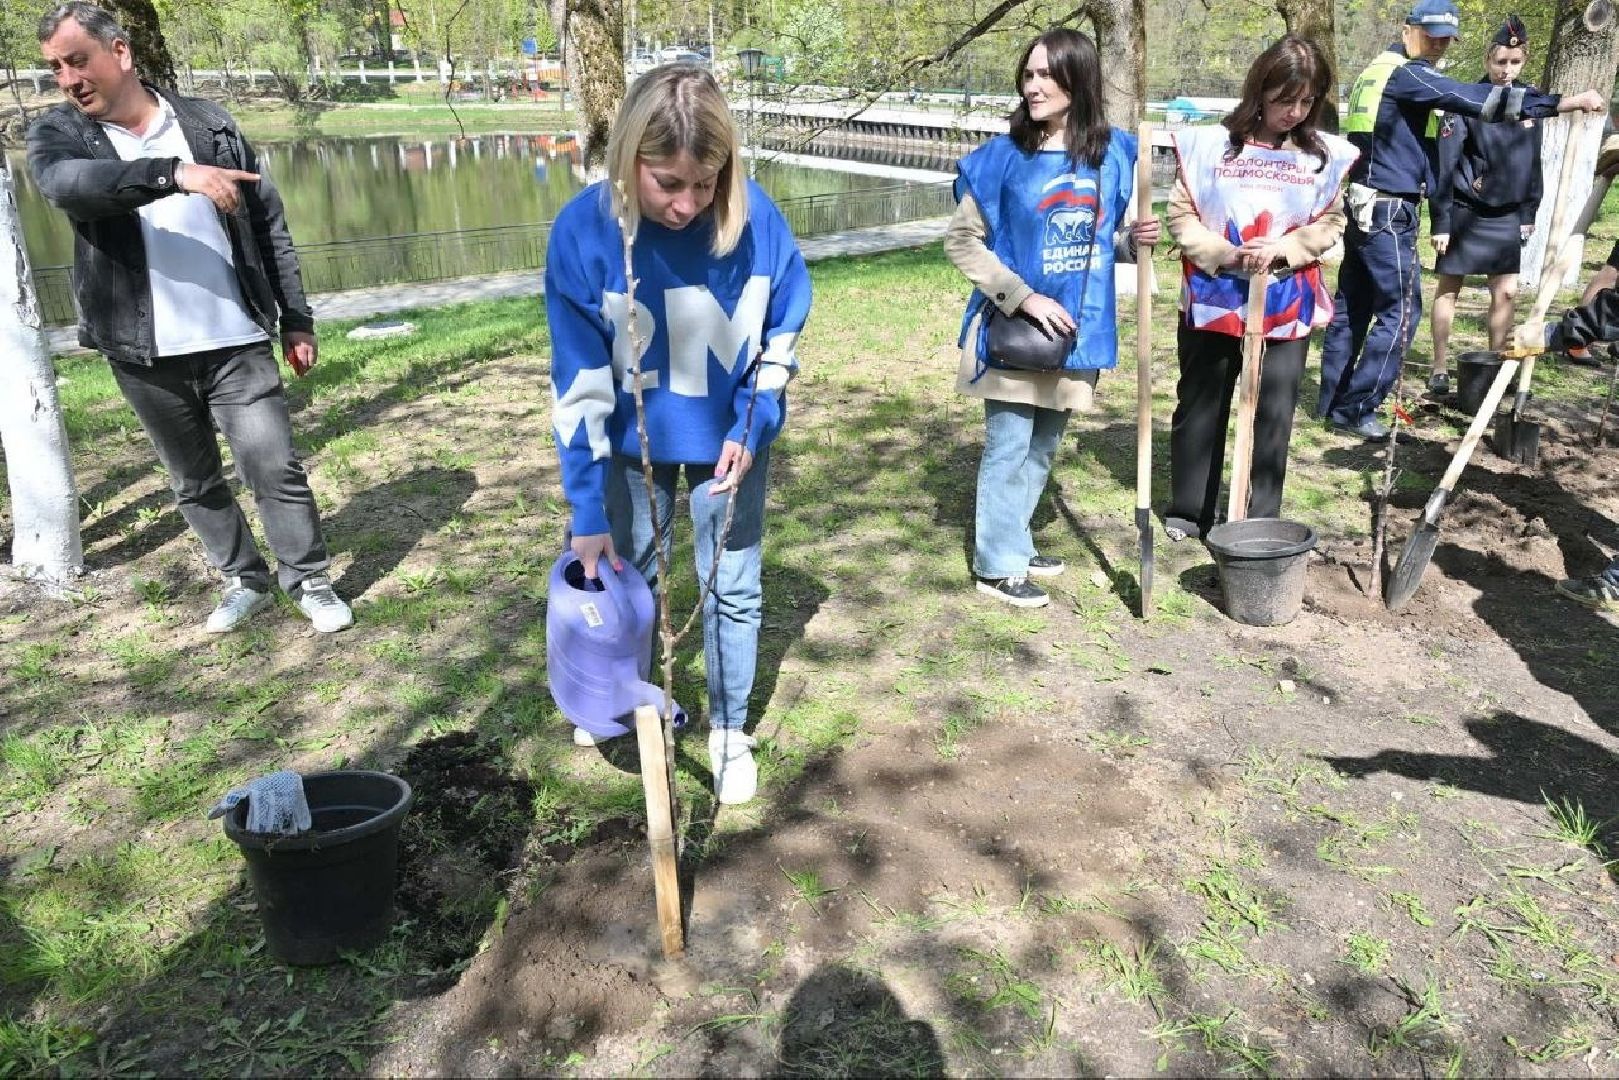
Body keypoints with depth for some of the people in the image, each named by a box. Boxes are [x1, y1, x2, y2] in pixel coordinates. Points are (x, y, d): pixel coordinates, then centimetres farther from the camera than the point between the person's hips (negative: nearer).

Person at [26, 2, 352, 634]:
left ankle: (310, 582, 15)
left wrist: (296, 320, 3)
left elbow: (269, 227, 7)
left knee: (275, 469, -2)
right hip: (145, 356, 2)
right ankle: (244, 581, 30)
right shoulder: (56, 136, 2)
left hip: (236, 343, -1)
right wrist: (175, 173, -37)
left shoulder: (209, 125, 3)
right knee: (193, 483, 12)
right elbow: (66, 183, -23)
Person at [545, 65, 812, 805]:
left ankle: (729, 731, 31)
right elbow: (579, 381, -19)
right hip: (633, 441, 1)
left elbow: (784, 333, -6)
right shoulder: (584, 230, -24)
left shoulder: (756, 219, -23)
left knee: (732, 586, 10)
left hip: (729, 438, 0)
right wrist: (587, 509, -17)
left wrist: (750, 427, -16)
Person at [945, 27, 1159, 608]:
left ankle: (1015, 543, 34)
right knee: (1008, 446, 1)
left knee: (1044, 446, 16)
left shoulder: (1114, 153, 3)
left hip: (1076, 326, 5)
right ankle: (998, 564, 15)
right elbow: (961, 239, -10)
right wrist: (1024, 297, -17)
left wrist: (1134, 235, -8)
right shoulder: (1003, 156, -10)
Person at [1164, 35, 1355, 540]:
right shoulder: (1210, 144, -4)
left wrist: (1282, 248, -14)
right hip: (1213, 300, -1)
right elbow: (1181, 214, -3)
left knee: (1274, 413, 5)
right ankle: (1188, 511, 24)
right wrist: (1222, 253, -16)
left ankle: (1262, 520, 18)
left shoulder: (1327, 154, 2)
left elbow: (1331, 223, 4)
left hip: (1287, 305, 1)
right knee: (1200, 406, 10)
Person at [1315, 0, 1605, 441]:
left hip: (1362, 203, 10)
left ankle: (1332, 401, 15)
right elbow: (1481, 100, -21)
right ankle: (1355, 409, -4)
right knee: (1401, 310, -5)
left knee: (1351, 305, 11)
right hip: (1388, 210, -9)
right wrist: (1568, 102, -22)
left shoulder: (1377, 70, 18)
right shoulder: (1407, 73, -11)